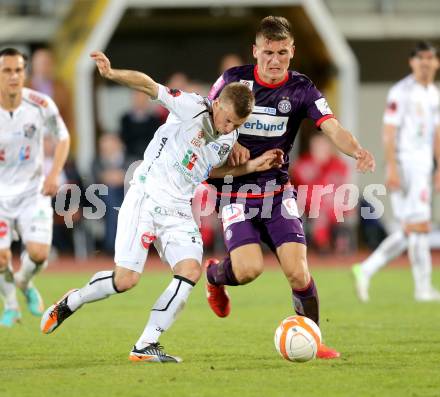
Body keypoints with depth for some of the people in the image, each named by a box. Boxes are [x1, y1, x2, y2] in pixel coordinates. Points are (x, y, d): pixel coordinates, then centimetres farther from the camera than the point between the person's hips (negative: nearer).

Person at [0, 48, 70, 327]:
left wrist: (54, 174, -8)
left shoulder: (41, 105, -13)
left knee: (39, 253, -13)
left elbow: (63, 137, 5)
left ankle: (25, 282, 24)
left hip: (33, 191, 1)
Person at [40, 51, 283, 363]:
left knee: (191, 270, -16)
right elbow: (149, 86, -16)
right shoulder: (193, 108, -13)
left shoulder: (230, 138, 7)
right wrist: (112, 74, -32)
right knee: (126, 279, -11)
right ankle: (69, 303, 19)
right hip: (146, 197, -6)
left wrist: (253, 166, 12)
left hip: (178, 211, 6)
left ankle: (146, 346, -10)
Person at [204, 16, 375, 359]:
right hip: (235, 190, -1)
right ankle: (214, 274, 17)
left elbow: (332, 128, -17)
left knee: (297, 270, -13)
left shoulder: (301, 89, -4)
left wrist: (357, 150, -38)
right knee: (249, 269, -19)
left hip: (277, 190, 1)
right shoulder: (234, 79, -4)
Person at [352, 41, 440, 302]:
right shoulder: (401, 92, -9)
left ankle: (366, 270, 12)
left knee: (409, 231, 7)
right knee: (419, 226, -8)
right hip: (405, 163, -9)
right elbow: (389, 132, -13)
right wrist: (392, 169, -19)